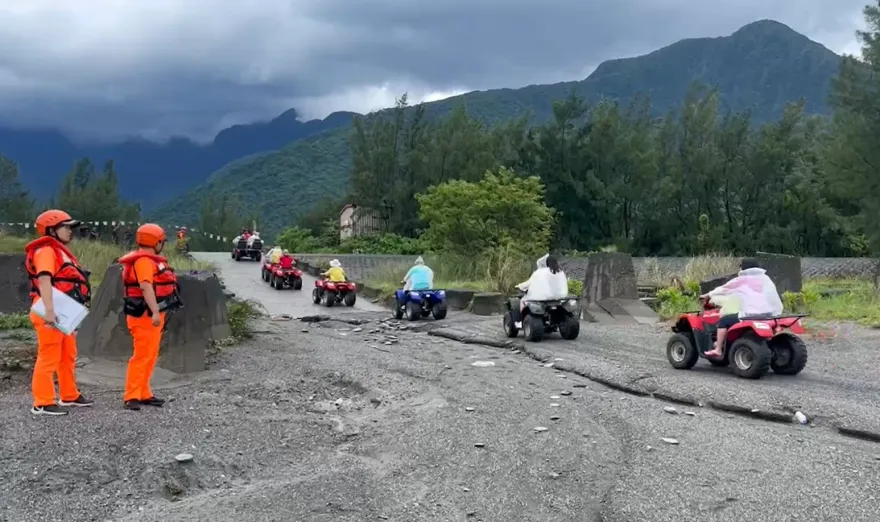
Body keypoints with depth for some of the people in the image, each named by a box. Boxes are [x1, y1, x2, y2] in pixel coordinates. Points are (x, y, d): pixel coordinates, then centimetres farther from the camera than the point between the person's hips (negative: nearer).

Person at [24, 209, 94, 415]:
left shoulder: (60, 251, 20)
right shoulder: (46, 251, -12)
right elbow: (44, 281, -26)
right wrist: (49, 310, -35)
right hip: (51, 313, -11)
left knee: (68, 356, 19)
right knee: (48, 357, -7)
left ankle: (69, 395, 31)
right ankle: (43, 403, -3)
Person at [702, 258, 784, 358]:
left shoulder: (741, 280, 6)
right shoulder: (766, 278, 21)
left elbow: (723, 289, 17)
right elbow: (777, 300, 22)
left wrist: (708, 295, 31)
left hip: (751, 316, -7)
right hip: (771, 315, 7)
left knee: (723, 320, 9)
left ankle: (718, 350, 5)